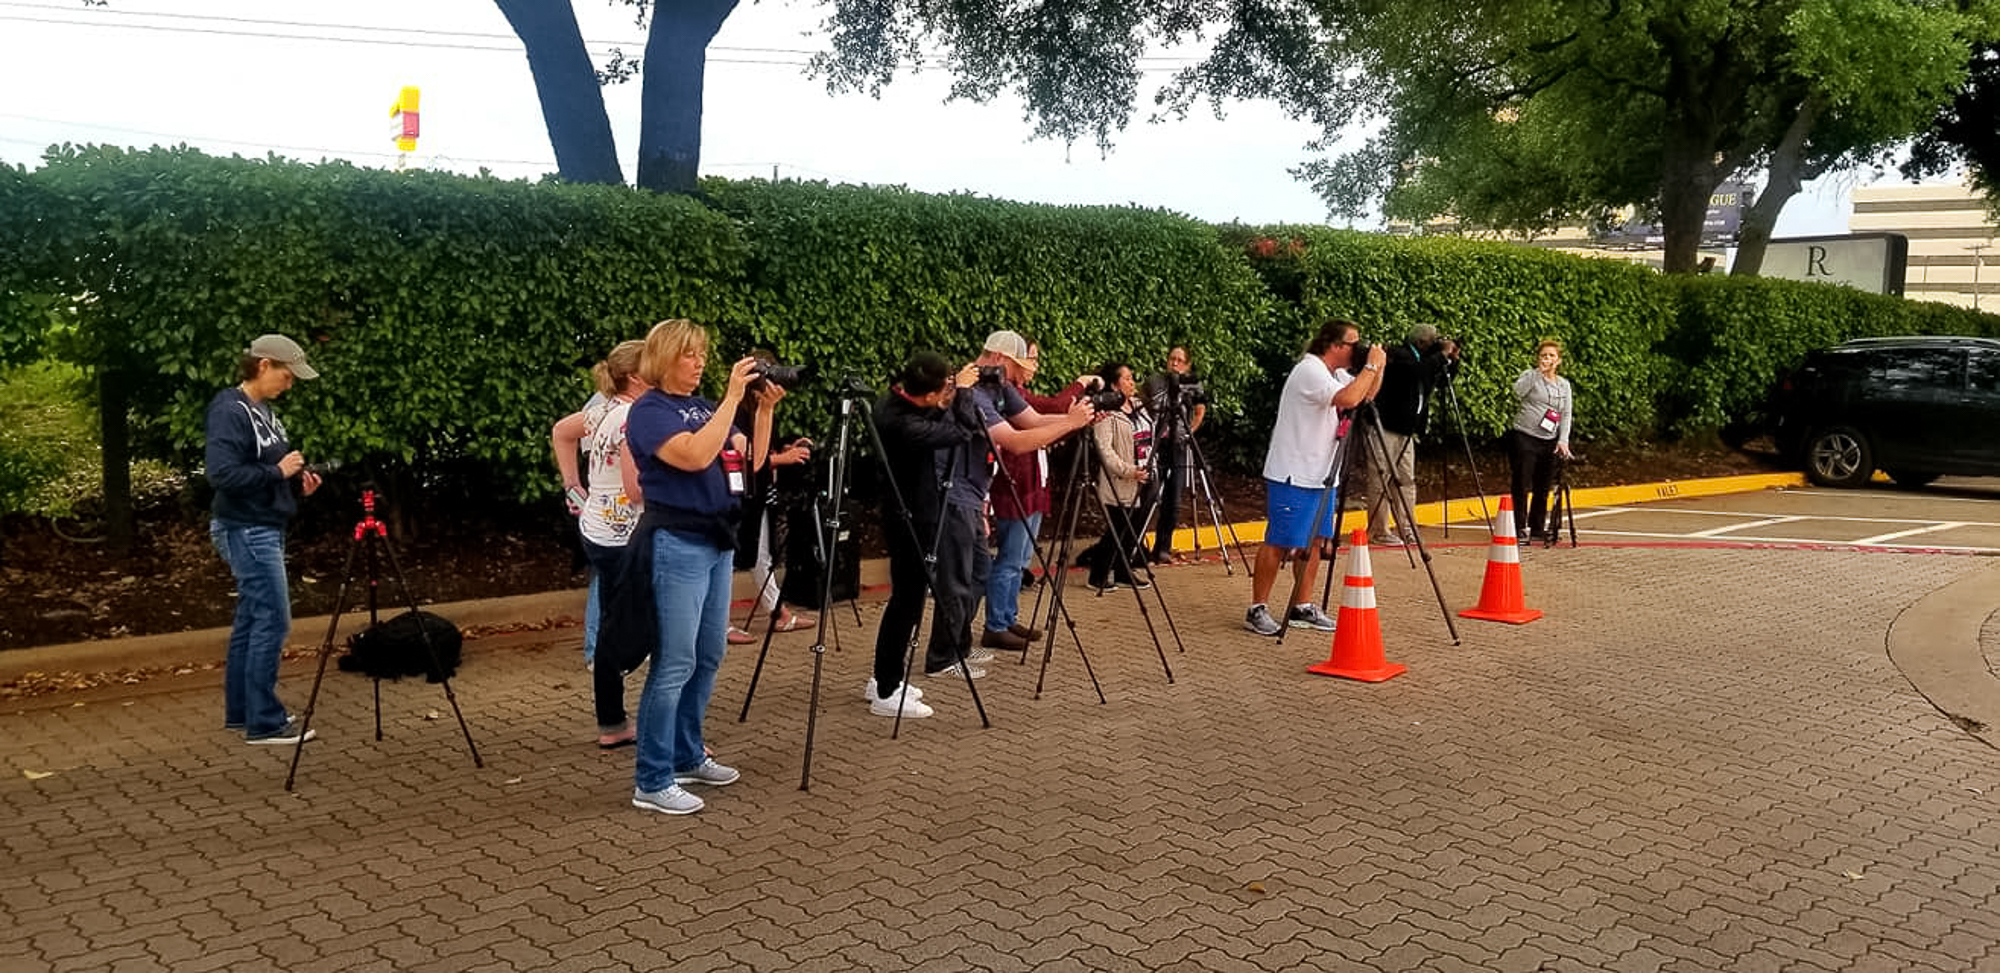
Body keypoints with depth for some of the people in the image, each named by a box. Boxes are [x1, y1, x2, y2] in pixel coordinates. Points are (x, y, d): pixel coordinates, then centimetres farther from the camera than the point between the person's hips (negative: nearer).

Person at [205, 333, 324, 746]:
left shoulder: (263, 409, 13)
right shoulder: (230, 411, -15)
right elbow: (223, 474, -24)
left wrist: (297, 479, 5)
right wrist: (278, 472, -18)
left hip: (265, 529, 10)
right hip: (246, 530, -10)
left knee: (252, 618, 14)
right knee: (273, 620, -8)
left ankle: (240, 711, 23)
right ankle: (265, 723, -2)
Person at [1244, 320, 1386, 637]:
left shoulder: (1336, 372, 13)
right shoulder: (1310, 371, -18)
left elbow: (1366, 395, 23)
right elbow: (1348, 399, -32)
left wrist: (1377, 368, 5)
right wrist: (1371, 365, -19)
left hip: (1320, 474, 10)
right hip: (1293, 476, -10)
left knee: (1313, 541, 11)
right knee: (1279, 543, -6)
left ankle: (1302, 609, 18)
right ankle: (1257, 610, 0)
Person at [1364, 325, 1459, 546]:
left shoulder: (1420, 359, 14)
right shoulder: (1398, 354, -11)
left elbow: (1438, 381, 22)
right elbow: (1420, 370, -29)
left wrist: (1451, 359, 7)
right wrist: (1442, 354, -16)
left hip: (1406, 430, 9)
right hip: (1385, 428, -9)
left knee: (1407, 480, 8)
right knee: (1381, 480, -6)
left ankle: (1405, 529, 13)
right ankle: (1378, 532, -3)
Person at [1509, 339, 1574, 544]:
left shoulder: (1564, 385, 14)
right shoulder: (1530, 376, 0)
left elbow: (1566, 414, 10)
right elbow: (1518, 391, -21)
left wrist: (1563, 440, -2)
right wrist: (1539, 372, -22)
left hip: (1549, 442, 5)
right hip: (1525, 437, -5)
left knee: (1543, 488, 9)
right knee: (1522, 486, -5)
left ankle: (1536, 529, 18)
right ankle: (1519, 530, 0)